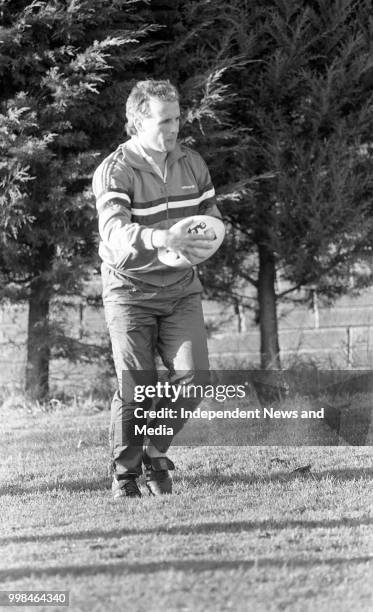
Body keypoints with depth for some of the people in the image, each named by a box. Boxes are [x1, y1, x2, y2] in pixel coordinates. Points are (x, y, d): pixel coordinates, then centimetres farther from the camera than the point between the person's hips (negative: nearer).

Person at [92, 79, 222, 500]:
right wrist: (162, 238, -49)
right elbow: (115, 234, -29)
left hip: (180, 289, 4)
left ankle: (155, 451, 14)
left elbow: (211, 215, 15)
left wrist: (202, 242, -10)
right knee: (136, 386, -8)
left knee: (192, 373, -10)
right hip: (130, 290, -4)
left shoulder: (191, 163, 4)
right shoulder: (114, 172, -14)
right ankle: (124, 471, 12)